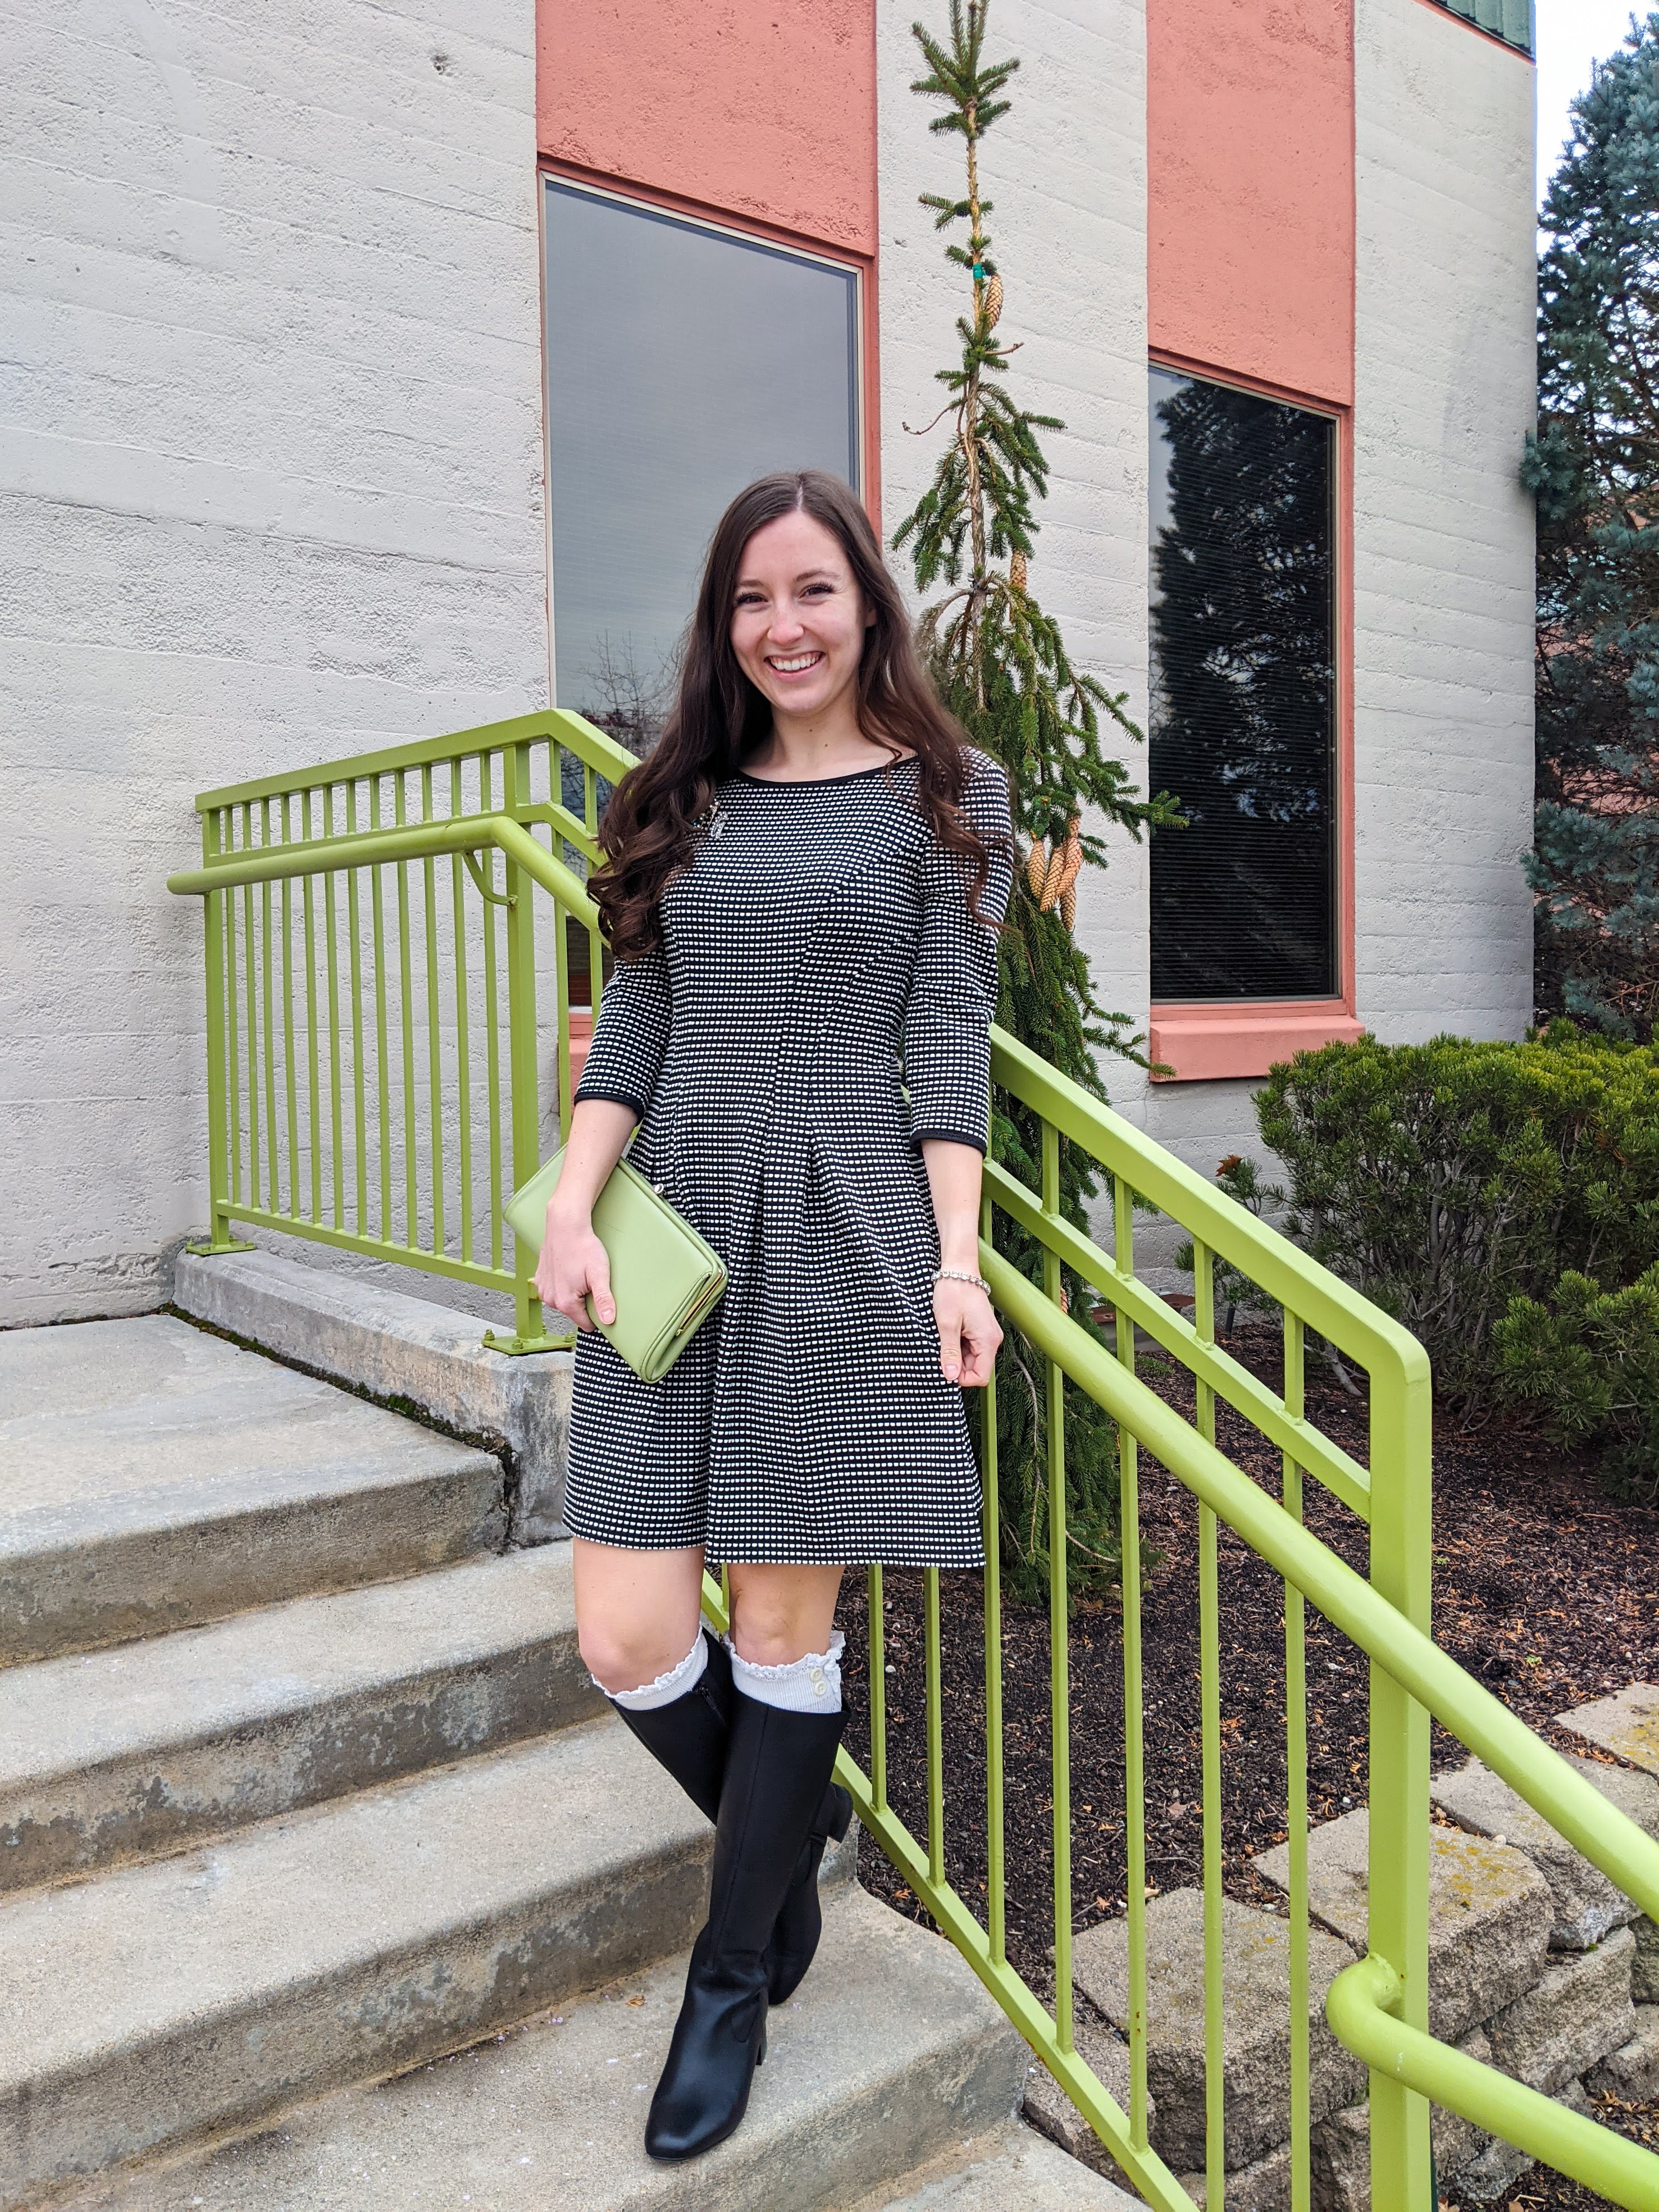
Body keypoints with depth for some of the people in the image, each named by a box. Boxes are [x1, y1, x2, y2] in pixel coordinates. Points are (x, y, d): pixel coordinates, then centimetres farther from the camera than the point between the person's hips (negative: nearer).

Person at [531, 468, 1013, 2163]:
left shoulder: (946, 795, 4)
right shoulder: (685, 796, 14)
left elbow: (950, 1041, -1)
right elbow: (633, 1023, 10)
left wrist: (957, 1259, -9)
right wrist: (572, 1208, -3)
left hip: (845, 1235, -3)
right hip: (673, 1226, 4)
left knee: (784, 1624, 5)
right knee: (626, 1638, 1)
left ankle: (734, 1978, 29)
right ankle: (796, 1830, 33)